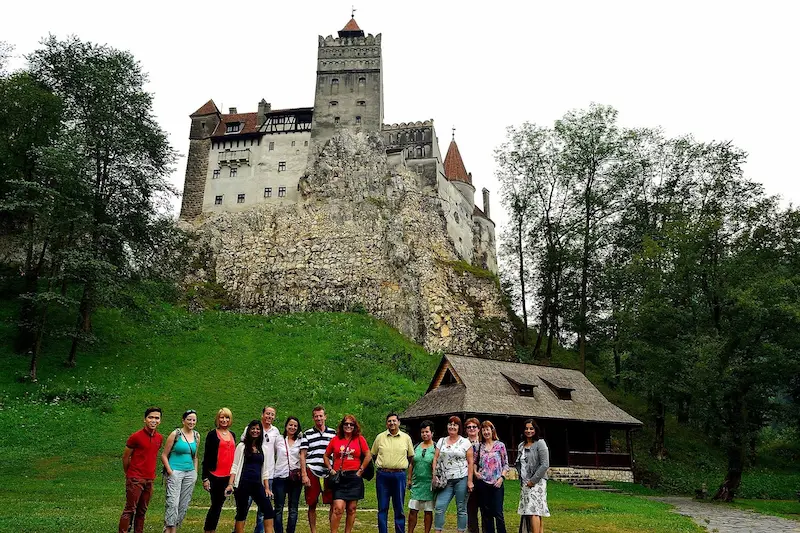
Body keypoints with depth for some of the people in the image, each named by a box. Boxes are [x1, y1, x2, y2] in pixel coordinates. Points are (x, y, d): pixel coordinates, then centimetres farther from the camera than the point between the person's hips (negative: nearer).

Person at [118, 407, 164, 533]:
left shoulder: (160, 438, 5)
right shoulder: (136, 437, -11)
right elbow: (125, 457, -1)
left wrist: (151, 473, 14)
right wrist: (128, 474, 9)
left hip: (150, 480, 5)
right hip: (135, 479, -5)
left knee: (142, 511, 11)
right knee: (130, 510, -4)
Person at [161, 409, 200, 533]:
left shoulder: (196, 436, 10)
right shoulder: (175, 434, -5)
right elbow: (164, 455, -3)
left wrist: (195, 473, 14)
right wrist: (169, 471, -10)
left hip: (190, 473, 5)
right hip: (175, 471, -5)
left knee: (184, 505, 7)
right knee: (172, 503, -14)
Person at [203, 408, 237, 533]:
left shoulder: (232, 435, 13)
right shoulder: (212, 434, -4)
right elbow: (206, 457, -6)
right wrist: (205, 478, -10)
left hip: (228, 476, 5)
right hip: (215, 476, -5)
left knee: (219, 504, 9)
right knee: (216, 505, -1)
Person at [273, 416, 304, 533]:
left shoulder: (300, 442, 9)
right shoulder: (279, 440, 6)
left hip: (296, 477, 1)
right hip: (280, 477, -1)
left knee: (293, 509, 4)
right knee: (279, 508, 0)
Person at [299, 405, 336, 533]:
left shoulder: (333, 433, 10)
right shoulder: (307, 434, 6)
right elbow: (303, 455, 3)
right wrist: (304, 475, -5)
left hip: (329, 474, 1)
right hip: (312, 473, -1)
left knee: (334, 504, -3)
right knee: (312, 505, 4)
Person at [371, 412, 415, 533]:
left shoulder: (406, 438, 5)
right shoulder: (380, 437, 5)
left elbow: (411, 456, 12)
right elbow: (373, 454, 14)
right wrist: (382, 465, 9)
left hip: (399, 475, 0)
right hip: (382, 475, 1)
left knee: (399, 508, 6)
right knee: (382, 508, 6)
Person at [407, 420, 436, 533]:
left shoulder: (435, 448, -4)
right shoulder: (417, 447, 9)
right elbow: (411, 464, 15)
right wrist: (409, 479, 11)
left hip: (429, 483, -3)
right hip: (416, 482, 4)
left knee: (428, 511, 5)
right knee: (413, 510, 3)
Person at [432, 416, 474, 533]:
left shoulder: (465, 442, 1)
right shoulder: (441, 441, 12)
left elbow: (470, 462, -1)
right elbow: (435, 459, 11)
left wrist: (470, 481, -7)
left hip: (461, 479, -3)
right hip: (446, 480, 3)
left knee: (461, 509, 4)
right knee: (439, 507, -6)